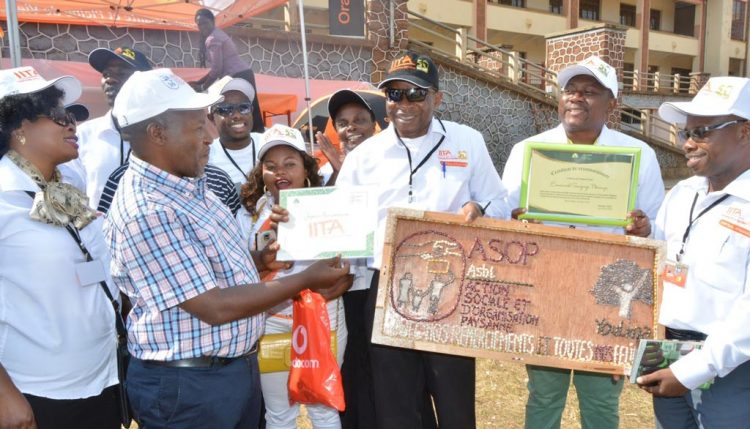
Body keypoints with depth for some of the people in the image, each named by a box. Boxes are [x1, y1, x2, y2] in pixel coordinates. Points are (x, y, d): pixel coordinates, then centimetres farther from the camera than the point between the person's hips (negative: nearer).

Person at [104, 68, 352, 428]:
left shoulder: (186, 185, 4)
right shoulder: (145, 212, -25)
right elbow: (215, 307, -25)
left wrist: (259, 260, -1)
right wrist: (305, 280, -20)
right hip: (187, 384, -8)